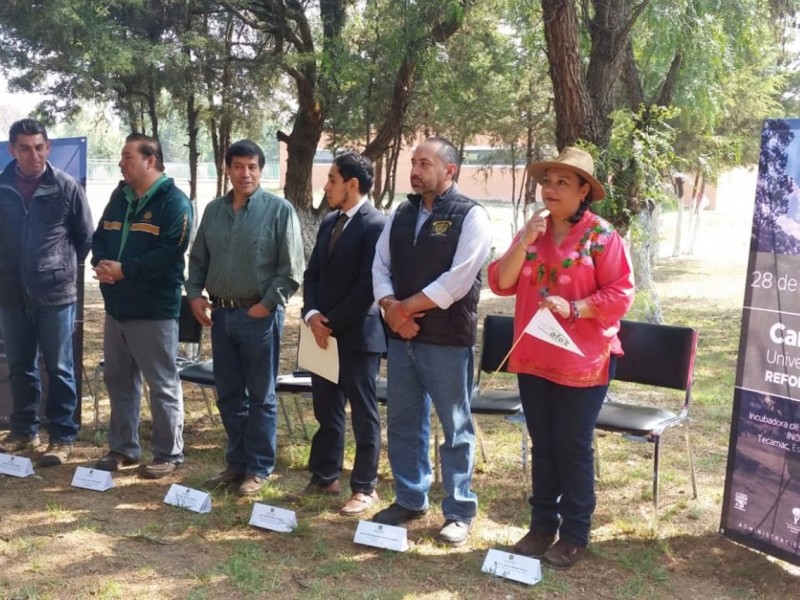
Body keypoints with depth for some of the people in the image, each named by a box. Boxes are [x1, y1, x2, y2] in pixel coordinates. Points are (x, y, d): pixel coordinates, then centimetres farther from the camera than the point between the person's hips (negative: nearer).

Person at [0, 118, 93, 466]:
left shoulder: (67, 188, -5)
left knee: (59, 369, 4)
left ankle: (62, 437, 12)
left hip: (56, 293, -3)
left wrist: (65, 268, 7)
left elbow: (85, 237, 3)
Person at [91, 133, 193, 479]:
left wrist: (124, 270, -20)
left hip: (155, 310, -8)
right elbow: (99, 238, 15)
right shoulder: (119, 197, 14)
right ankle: (123, 448, 28)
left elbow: (168, 253, -20)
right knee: (118, 379, 15)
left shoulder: (174, 202, -11)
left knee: (163, 385, 0)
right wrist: (101, 263, -8)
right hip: (116, 307, 8)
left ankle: (169, 454, 10)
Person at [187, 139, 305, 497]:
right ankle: (236, 462, 25)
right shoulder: (214, 210, 10)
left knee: (260, 396, 4)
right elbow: (198, 259, 16)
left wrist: (267, 305, -13)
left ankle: (259, 468, 14)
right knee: (228, 394, 12)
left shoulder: (279, 210, -6)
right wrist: (195, 294, 2)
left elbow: (291, 269, -9)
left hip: (259, 315, -5)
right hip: (221, 313, 5)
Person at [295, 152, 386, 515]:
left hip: (358, 335, -8)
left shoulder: (376, 225, -13)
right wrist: (313, 315, -3)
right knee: (326, 410, 15)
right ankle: (324, 477, 28)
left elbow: (368, 286, -18)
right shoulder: (329, 222, 14)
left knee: (363, 414, 4)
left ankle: (364, 487, 13)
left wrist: (332, 321, -14)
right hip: (323, 333, 8)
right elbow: (313, 273, 14)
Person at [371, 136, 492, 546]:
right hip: (401, 336, 7)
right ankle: (409, 499, 30)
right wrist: (391, 309, -10)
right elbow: (380, 266, 9)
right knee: (402, 421, 14)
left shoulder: (470, 216, -8)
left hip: (447, 339, -6)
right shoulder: (402, 214, 13)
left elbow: (458, 280, -16)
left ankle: (459, 512, 15)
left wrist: (406, 306, -11)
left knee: (455, 428, 4)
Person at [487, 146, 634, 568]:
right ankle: (542, 525, 24)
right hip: (533, 357, 5)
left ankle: (574, 534, 15)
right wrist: (524, 243, -13)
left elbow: (620, 295, -11)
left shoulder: (602, 236, -8)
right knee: (542, 445, 13)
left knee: (572, 447, 2)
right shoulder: (531, 231, 8)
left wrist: (573, 309, -22)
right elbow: (501, 283, 0)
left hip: (581, 360, -5)